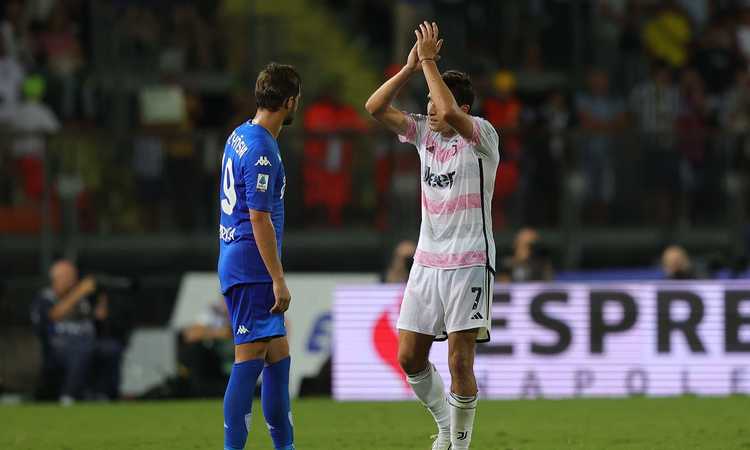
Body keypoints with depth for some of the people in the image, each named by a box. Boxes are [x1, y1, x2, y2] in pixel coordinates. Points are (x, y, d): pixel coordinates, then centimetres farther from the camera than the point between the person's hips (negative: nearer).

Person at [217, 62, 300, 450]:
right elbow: (260, 219, -20)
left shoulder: (240, 136, 13)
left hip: (236, 262, 10)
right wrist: (278, 280, -18)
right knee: (250, 360, -9)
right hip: (252, 268, -10)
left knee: (277, 357, 13)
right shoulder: (260, 150, -17)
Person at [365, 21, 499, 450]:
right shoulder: (425, 132, 7)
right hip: (427, 262, 6)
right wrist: (412, 66, -10)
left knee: (460, 362, -8)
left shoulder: (482, 137, -12)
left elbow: (449, 114, -32)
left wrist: (430, 61, -24)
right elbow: (376, 107, -1)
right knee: (410, 357, 5)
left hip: (469, 263, -6)